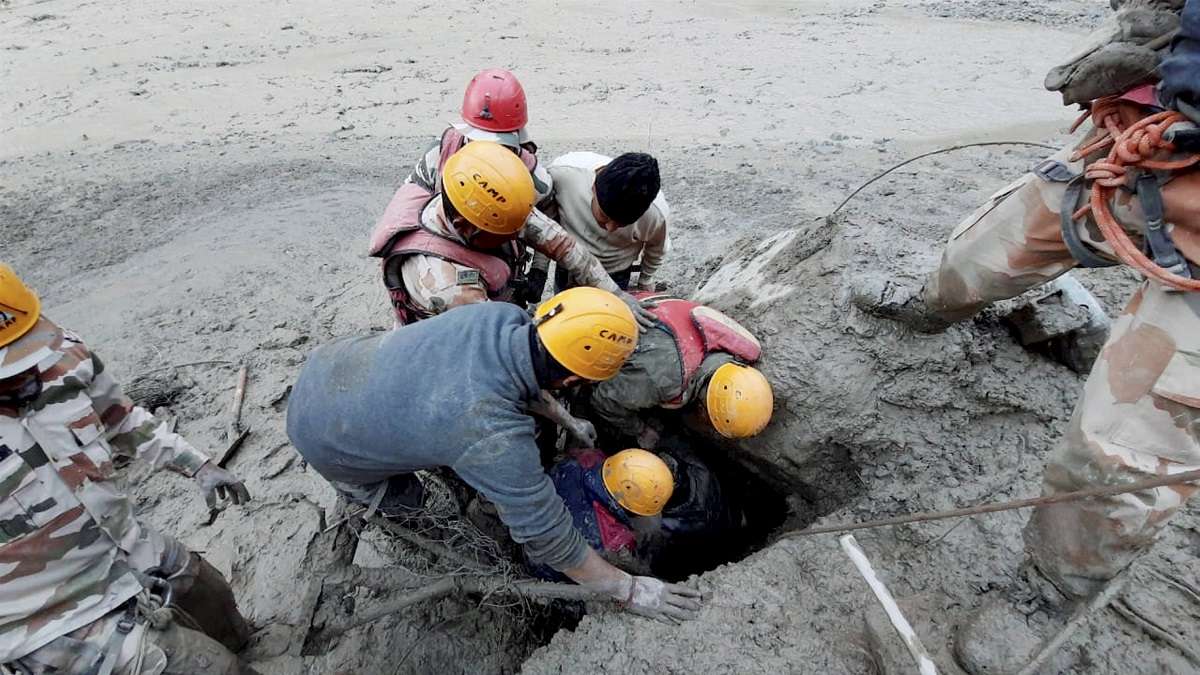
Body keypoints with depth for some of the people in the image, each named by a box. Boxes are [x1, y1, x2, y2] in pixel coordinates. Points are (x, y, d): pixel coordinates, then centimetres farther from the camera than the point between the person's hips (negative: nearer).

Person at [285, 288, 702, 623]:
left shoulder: (501, 315, -21)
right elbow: (548, 537, -26)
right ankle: (355, 487, 43)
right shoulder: (496, 440, -38)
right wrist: (629, 591, -14)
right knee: (401, 499, 16)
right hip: (322, 436, -5)